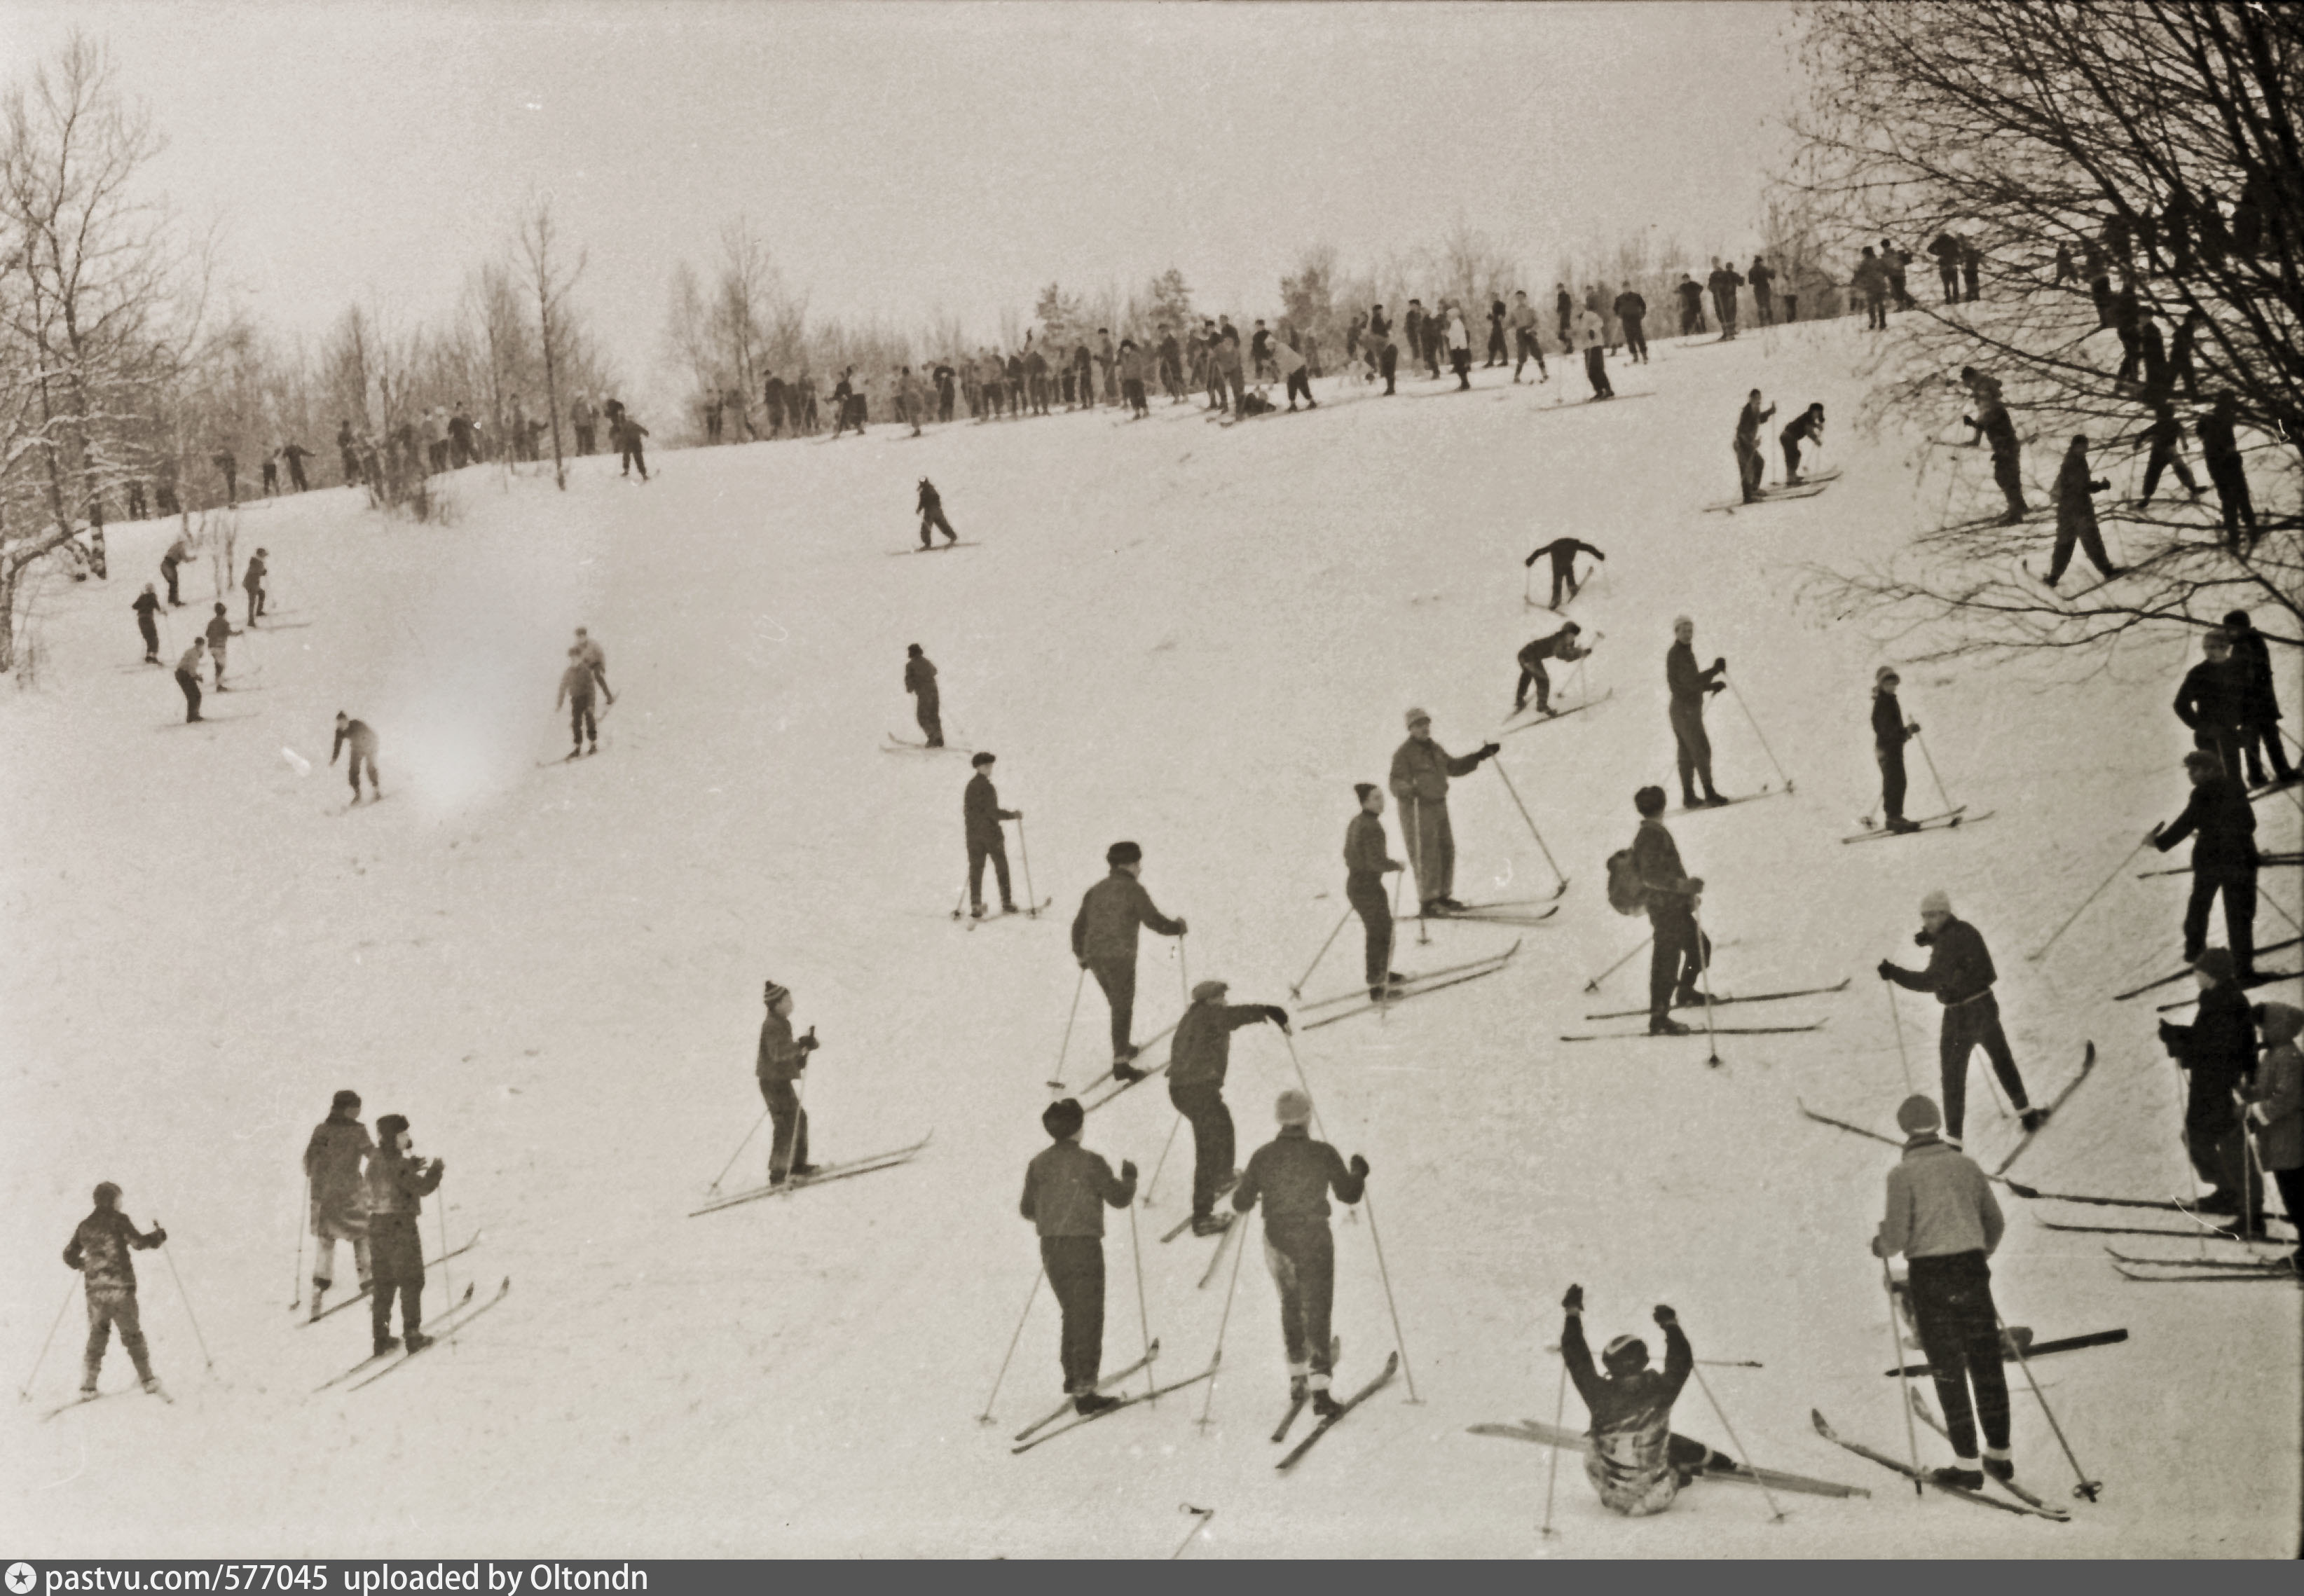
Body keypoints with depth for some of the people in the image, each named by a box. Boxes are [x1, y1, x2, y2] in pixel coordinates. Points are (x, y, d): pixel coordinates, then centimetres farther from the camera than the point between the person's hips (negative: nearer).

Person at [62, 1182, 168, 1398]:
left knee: (97, 1336, 13)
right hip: (120, 1287, -4)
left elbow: (69, 1256, 14)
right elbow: (138, 1242, -11)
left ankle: (88, 1385, 6)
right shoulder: (118, 1220, -4)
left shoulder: (85, 1226, 10)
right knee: (132, 1334, 6)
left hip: (95, 1289, 4)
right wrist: (158, 1236, 5)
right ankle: (147, 1379, 3)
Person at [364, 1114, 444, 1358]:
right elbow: (422, 1188, -21)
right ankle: (412, 1335, 7)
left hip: (377, 1225, 7)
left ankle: (380, 1337, 14)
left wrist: (415, 1165, 15)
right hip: (401, 1226, -7)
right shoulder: (397, 1164, -19)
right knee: (411, 1282, 5)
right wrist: (437, 1169, -7)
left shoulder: (375, 1162, 7)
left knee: (382, 1283, 13)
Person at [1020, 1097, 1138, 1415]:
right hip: (1084, 1246, -6)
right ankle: (1084, 1390, -5)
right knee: (1088, 1318, -1)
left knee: (1073, 1312, 23)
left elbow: (1028, 1209, 9)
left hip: (1051, 1248, 6)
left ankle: (1073, 1377, 30)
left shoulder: (1039, 1164, 2)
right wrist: (1129, 1177, 12)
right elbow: (1119, 1198, -8)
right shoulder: (1090, 1163, -13)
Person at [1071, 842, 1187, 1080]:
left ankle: (1123, 1048, 39)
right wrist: (1177, 927, 8)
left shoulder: (1096, 890, 12)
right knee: (1123, 1009, -1)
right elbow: (1155, 921, -11)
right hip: (1120, 958, -7)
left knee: (1117, 1003, 25)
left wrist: (1080, 953, 29)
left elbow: (1080, 924, 15)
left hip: (1095, 957, 7)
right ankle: (1120, 1064, -4)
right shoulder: (1132, 890, -8)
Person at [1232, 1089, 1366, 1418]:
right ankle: (1319, 1391, -12)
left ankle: (1297, 1376, 29)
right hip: (1314, 1244, -3)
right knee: (1316, 1313, 0)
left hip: (1277, 1245, 3)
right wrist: (1359, 1173, 19)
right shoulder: (1323, 1154, -12)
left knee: (1291, 1305, 24)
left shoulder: (1263, 1157, -6)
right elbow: (1349, 1195, -1)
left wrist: (1244, 1186, 24)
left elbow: (1241, 1204, 2)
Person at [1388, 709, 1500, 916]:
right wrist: (1407, 790, -44)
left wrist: (1480, 755, 18)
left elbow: (1454, 767, 23)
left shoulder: (1435, 749, 11)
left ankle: (1443, 897, 23)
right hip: (1419, 810, -8)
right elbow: (1397, 784, -21)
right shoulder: (1404, 753, -13)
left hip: (1439, 806, 8)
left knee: (1446, 851, 11)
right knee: (1426, 856, -7)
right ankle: (1427, 901, 0)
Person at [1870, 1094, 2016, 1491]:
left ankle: (1967, 1464, 3)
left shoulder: (1904, 1173, -7)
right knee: (1986, 1364, 12)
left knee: (1948, 1369, 2)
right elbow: (1995, 1223, 15)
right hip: (1972, 1271, 4)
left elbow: (1897, 1236, -11)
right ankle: (2000, 1455, 20)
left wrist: (1880, 1244, 11)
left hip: (1930, 1275, -4)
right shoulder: (1966, 1165, 8)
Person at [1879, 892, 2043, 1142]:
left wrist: (1894, 973, -30)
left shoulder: (1947, 942, -22)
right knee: (2002, 1061, 25)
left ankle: (1953, 1137, 8)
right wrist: (1930, 939, 7)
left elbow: (1932, 981, -30)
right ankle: (2028, 1115, 34)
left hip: (1960, 1016, -8)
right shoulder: (1967, 930, 4)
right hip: (1986, 1006, 8)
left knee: (1953, 1076, 4)